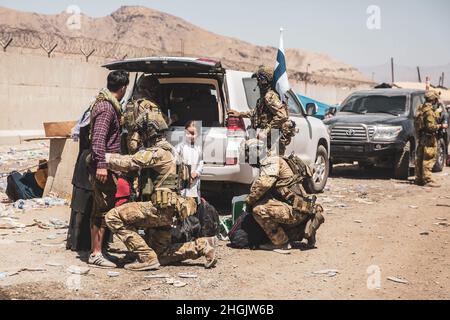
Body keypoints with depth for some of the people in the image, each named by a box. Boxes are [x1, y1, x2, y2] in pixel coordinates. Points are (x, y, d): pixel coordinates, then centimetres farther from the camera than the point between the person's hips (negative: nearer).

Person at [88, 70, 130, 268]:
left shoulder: (109, 104, 16)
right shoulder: (106, 107, -16)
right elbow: (98, 137, -24)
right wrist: (101, 164, -28)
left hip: (106, 165, 10)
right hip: (103, 167, -10)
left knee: (102, 208, 14)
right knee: (102, 209, -7)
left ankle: (96, 249, 22)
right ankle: (95, 254, -3)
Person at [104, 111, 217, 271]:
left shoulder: (158, 152, -14)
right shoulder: (167, 150, 19)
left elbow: (129, 163, -21)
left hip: (159, 208, -10)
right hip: (167, 210, 10)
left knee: (114, 217, -12)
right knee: (161, 255, 16)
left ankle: (147, 258, -12)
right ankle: (203, 246, 13)